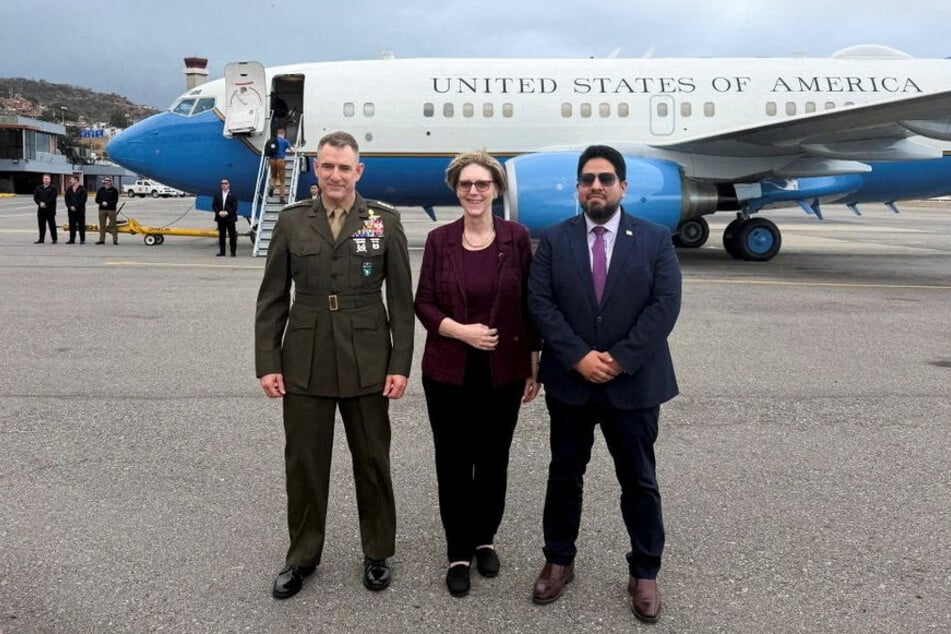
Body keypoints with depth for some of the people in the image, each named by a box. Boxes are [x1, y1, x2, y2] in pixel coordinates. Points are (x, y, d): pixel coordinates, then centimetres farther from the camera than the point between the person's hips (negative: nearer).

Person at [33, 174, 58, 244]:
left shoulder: (53, 188, 0)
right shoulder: (38, 188, 13)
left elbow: (52, 198, -10)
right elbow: (35, 197, 7)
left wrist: (45, 203, -16)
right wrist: (40, 203, -10)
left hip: (50, 210, -5)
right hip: (41, 209, 5)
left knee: (52, 225, -2)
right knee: (41, 225, 8)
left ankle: (54, 239, 3)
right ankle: (41, 239, 14)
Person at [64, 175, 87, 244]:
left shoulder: (82, 189, -3)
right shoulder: (69, 189, 13)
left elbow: (83, 199, -10)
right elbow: (66, 199, 10)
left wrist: (76, 207, -14)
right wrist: (70, 206, -6)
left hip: (80, 210, -5)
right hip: (71, 210, 5)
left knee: (81, 225, -2)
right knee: (72, 225, 5)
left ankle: (82, 240, 3)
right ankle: (72, 239, 9)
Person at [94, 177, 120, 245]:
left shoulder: (114, 190, 2)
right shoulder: (100, 190, 12)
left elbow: (115, 200, -4)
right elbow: (97, 200, 9)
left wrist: (108, 203, -17)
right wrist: (102, 202, -11)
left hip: (111, 209, -3)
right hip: (102, 209, 3)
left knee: (113, 225, -5)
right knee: (102, 226, 6)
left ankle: (115, 240, -1)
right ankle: (102, 240, 11)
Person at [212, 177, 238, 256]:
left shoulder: (233, 195, 0)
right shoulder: (217, 195, 10)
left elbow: (235, 207, -6)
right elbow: (214, 205, 6)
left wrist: (227, 212, -17)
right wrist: (219, 212, -11)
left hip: (230, 218, -3)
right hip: (220, 218, 3)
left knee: (232, 235, -2)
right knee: (221, 235, 7)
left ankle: (233, 251, 2)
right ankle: (222, 251, 12)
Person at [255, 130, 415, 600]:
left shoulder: (385, 221, -1)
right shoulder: (292, 222, 3)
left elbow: (401, 299, -2)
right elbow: (272, 299, 4)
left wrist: (400, 364, -6)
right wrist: (267, 363, -2)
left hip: (367, 364, -1)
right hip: (304, 364, 1)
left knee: (372, 463, 11)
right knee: (303, 463, 11)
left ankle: (376, 553, 30)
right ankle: (302, 556, 30)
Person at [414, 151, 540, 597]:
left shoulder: (516, 237, -3)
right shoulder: (439, 240, -1)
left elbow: (529, 304, 1)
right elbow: (423, 304, 0)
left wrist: (536, 364, 1)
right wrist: (461, 330, -17)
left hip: (503, 371, 0)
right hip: (448, 371, 0)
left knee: (493, 460, 12)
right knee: (453, 463, 7)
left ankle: (484, 539, 34)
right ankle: (458, 552, 23)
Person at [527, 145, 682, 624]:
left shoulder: (655, 239, 0)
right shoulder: (553, 240, 2)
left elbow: (665, 305, -9)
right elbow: (540, 304, -6)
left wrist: (620, 359, -17)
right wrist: (579, 357, -17)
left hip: (634, 383, -1)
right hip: (569, 382, 1)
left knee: (639, 482, 8)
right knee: (564, 475, 13)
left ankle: (644, 573, 25)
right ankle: (559, 561, 30)